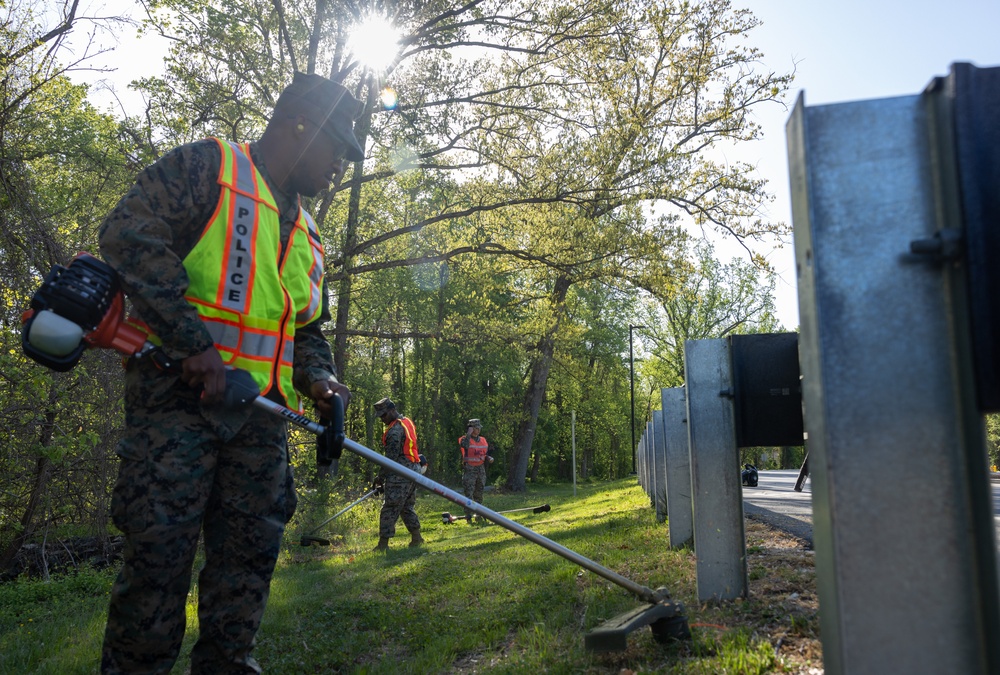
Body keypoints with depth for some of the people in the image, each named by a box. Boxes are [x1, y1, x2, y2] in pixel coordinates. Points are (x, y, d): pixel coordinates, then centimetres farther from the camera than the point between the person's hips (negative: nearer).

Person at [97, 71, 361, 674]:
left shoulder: (305, 233, 23)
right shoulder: (207, 166, 0)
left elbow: (307, 328, 26)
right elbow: (130, 234, -15)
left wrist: (317, 378, 3)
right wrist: (196, 343, -22)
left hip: (259, 413, 7)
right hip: (179, 393, -7)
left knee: (251, 552, 7)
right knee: (160, 550, -5)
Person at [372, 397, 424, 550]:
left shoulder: (395, 430, -16)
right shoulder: (407, 422, 13)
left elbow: (391, 457, -17)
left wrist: (381, 477, -11)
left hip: (400, 474, -10)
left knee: (390, 508, -5)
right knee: (407, 507, 18)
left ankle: (383, 543, -2)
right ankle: (416, 538, 21)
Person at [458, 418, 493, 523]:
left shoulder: (483, 440, 12)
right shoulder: (465, 439, -5)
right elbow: (465, 445, -30)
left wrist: (489, 459, 1)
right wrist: (469, 433, -21)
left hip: (481, 469, 6)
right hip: (469, 470, -6)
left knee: (479, 494, 12)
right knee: (469, 494, -8)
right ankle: (468, 516, -6)